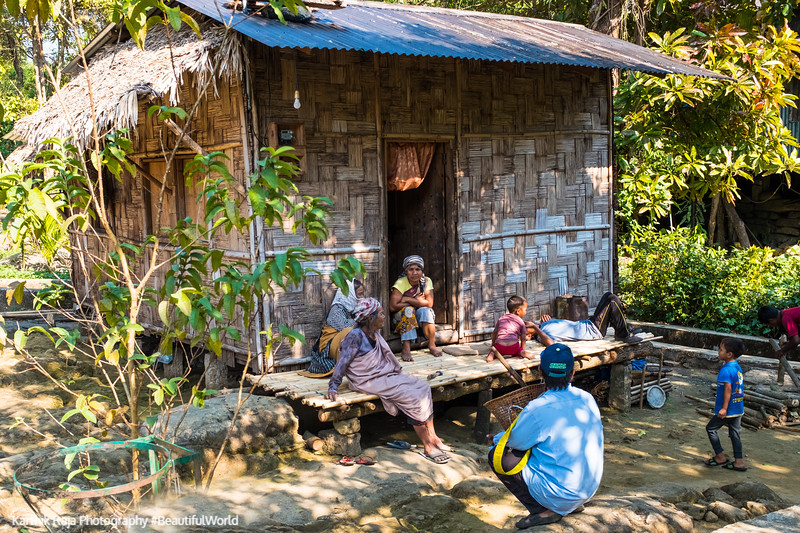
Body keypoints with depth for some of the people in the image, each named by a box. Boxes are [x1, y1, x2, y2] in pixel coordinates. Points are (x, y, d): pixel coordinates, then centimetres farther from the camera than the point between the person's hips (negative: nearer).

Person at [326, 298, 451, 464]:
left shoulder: (375, 333, 9)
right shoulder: (355, 336, -16)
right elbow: (342, 363, -17)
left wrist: (401, 374, 19)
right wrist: (333, 388, -19)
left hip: (386, 374, 9)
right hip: (370, 382, -9)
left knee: (423, 388, -6)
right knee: (413, 397, -20)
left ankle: (432, 436, -3)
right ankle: (428, 447, -11)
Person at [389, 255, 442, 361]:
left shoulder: (426, 281, -8)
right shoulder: (401, 283, -18)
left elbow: (429, 303, -19)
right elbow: (392, 307, -25)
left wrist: (407, 299, -24)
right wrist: (416, 301, -18)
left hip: (420, 317, 2)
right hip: (401, 318, -2)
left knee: (425, 310, -28)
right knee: (408, 309, -32)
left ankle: (432, 345, -18)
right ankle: (406, 349, -38)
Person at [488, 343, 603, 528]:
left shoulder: (538, 409, -22)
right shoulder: (588, 399, -2)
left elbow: (515, 441, -6)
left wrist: (497, 438, 17)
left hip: (560, 496, -7)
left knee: (497, 456, 1)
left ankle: (544, 511, -2)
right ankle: (573, 505, 17)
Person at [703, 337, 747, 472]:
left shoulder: (725, 370, -19)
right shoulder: (738, 367, 8)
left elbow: (728, 389, -25)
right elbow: (739, 386, 15)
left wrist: (724, 408, -22)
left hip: (728, 409, -8)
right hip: (738, 409, 8)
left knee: (711, 428, 7)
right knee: (735, 433, 13)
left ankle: (720, 457, 10)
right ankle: (739, 462, 15)